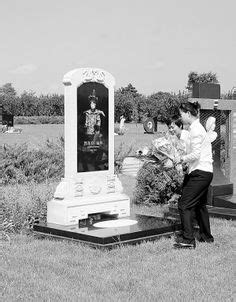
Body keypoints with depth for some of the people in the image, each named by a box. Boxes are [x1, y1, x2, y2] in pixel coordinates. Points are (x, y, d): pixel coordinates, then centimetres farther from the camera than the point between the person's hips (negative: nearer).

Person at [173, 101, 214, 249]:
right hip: (205, 172, 11)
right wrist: (184, 159, 11)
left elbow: (195, 155, -21)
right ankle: (206, 236, 32)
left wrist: (182, 158, -7)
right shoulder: (198, 127, 16)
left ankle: (188, 240, -7)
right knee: (200, 205, 22)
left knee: (184, 205, -8)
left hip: (200, 173, -11)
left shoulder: (196, 130, -15)